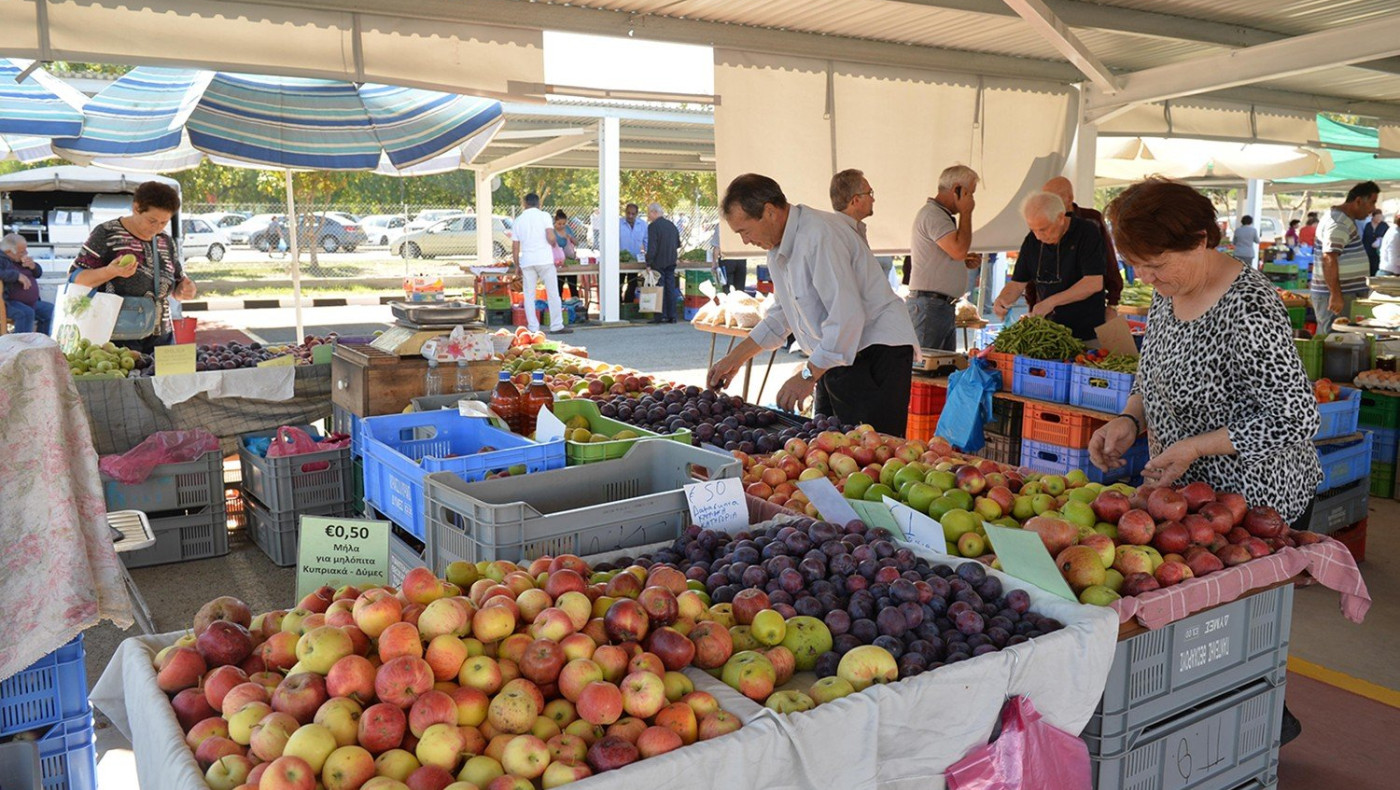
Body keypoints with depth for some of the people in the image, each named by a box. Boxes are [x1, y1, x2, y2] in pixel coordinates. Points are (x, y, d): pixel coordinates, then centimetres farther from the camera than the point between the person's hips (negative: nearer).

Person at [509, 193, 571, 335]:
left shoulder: (518, 221, 11)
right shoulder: (544, 216, 1)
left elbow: (515, 248, 9)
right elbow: (551, 238, -11)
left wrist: (518, 267, 15)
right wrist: (554, 244, 11)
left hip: (526, 261, 3)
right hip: (545, 260, -2)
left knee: (529, 295, 6)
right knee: (553, 293, 4)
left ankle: (533, 328, 3)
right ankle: (556, 326, 2)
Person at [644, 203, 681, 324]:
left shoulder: (653, 226, -10)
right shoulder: (672, 225, 13)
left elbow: (651, 247, -16)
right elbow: (678, 244, 20)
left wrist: (648, 264, -13)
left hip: (659, 263, -6)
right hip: (671, 262, 6)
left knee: (660, 290, -3)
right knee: (671, 288, 7)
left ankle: (662, 316, -4)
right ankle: (672, 316, 8)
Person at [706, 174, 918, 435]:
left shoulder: (819, 235, -21)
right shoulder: (778, 249, 11)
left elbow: (847, 316, -26)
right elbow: (781, 314, 24)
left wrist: (808, 375, -22)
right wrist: (735, 358, 19)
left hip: (877, 352, -9)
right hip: (835, 359, 9)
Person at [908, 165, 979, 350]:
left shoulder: (941, 215, 21)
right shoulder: (932, 214, -11)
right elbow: (959, 249, -22)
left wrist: (965, 263, 14)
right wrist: (966, 213, -10)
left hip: (944, 306, 10)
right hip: (929, 305, -10)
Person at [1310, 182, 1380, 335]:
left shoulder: (1346, 220, 18)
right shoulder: (1338, 223, -16)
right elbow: (1329, 259, -24)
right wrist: (1335, 295, -27)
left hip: (1346, 292, 10)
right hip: (1335, 295, -10)